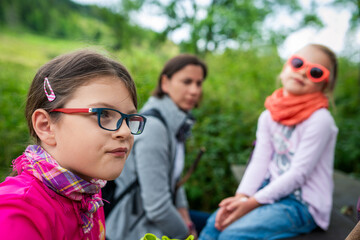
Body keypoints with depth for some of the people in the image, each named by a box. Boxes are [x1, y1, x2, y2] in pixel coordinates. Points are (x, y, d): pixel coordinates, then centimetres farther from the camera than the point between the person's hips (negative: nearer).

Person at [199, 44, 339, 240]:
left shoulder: (319, 119, -16)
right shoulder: (269, 116, 5)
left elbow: (298, 174, -18)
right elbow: (259, 161, 1)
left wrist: (252, 203, -19)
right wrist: (241, 197, -14)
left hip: (303, 204, -6)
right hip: (273, 191, 6)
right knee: (215, 223, -5)